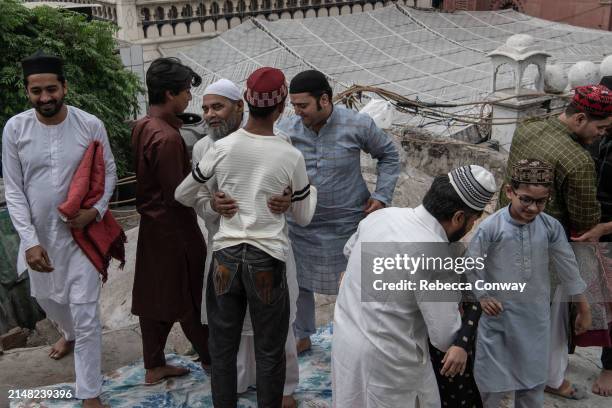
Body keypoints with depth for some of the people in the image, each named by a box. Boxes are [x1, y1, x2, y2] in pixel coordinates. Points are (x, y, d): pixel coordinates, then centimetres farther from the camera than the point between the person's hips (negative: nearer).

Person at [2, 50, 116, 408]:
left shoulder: (91, 125, -12)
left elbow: (109, 173, 0)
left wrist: (96, 210, -18)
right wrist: (30, 240, -13)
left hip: (80, 231, -3)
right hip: (38, 234, 3)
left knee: (85, 313, -4)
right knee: (46, 296, 25)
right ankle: (70, 334, 59)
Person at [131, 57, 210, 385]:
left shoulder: (141, 127, 3)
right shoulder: (167, 138, -25)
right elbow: (177, 194, -24)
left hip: (151, 223, 9)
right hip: (174, 227, -9)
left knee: (155, 295, 15)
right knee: (190, 295, 8)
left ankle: (154, 366, 26)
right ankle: (211, 357, 26)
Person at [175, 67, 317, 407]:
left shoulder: (222, 148, -5)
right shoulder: (291, 156, -8)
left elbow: (183, 195, 8)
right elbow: (304, 217, 5)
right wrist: (312, 188, 24)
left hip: (225, 255, 2)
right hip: (268, 259, -2)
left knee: (222, 347, 16)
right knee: (270, 351, 12)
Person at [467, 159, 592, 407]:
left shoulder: (551, 227, -9)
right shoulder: (491, 227, -18)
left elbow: (568, 267, 1)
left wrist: (584, 309, 8)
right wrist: (482, 296, -8)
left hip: (536, 315, 3)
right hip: (499, 313, -3)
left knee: (533, 377, 17)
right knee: (493, 380, 9)